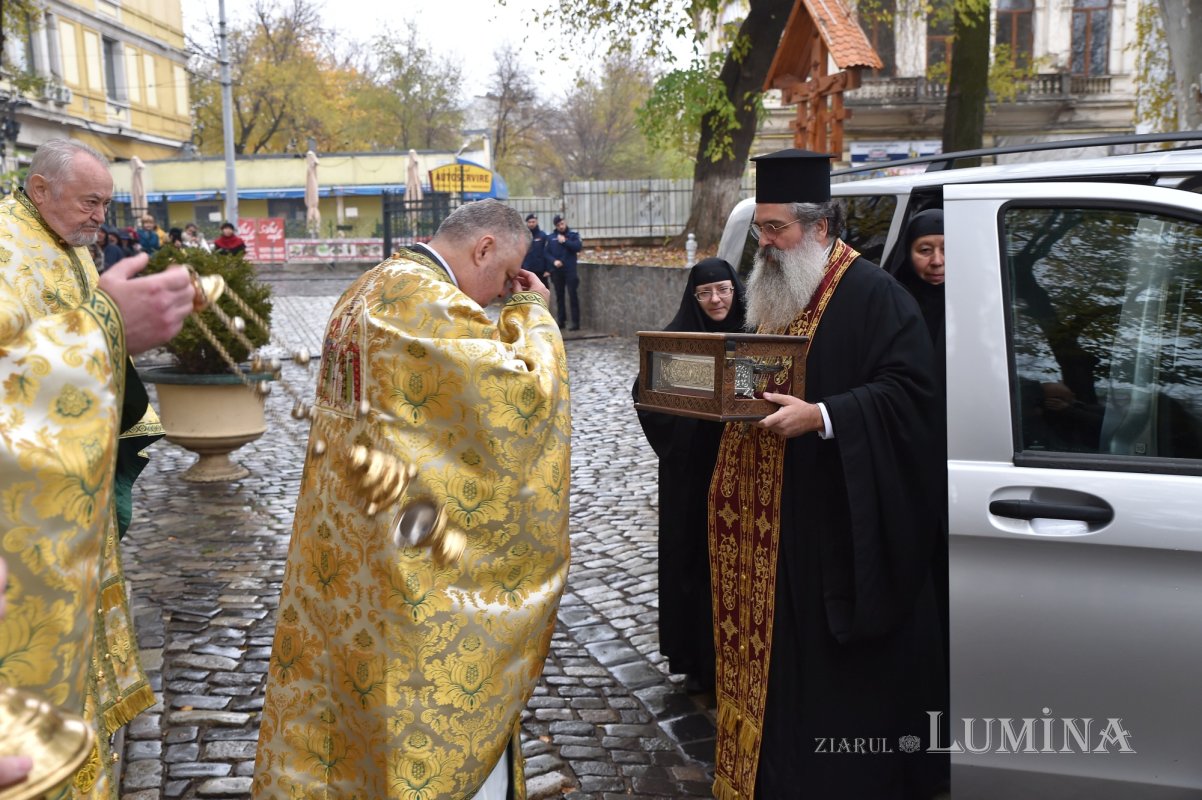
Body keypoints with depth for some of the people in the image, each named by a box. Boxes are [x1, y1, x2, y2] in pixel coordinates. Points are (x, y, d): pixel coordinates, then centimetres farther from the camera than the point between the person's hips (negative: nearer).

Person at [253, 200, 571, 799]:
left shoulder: (371, 287, 11)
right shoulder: (431, 301, -21)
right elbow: (520, 391, -21)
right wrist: (532, 313, -6)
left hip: (339, 527, 10)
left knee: (340, 673, 20)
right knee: (451, 682, 5)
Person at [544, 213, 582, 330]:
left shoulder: (573, 234, 3)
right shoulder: (551, 237, 9)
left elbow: (578, 247, -11)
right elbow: (547, 253, 3)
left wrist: (565, 241, -15)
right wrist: (554, 261, -13)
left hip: (570, 270, -3)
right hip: (556, 271, 3)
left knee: (573, 295, -6)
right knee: (559, 296, 9)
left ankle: (576, 322, -6)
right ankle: (561, 320, 16)